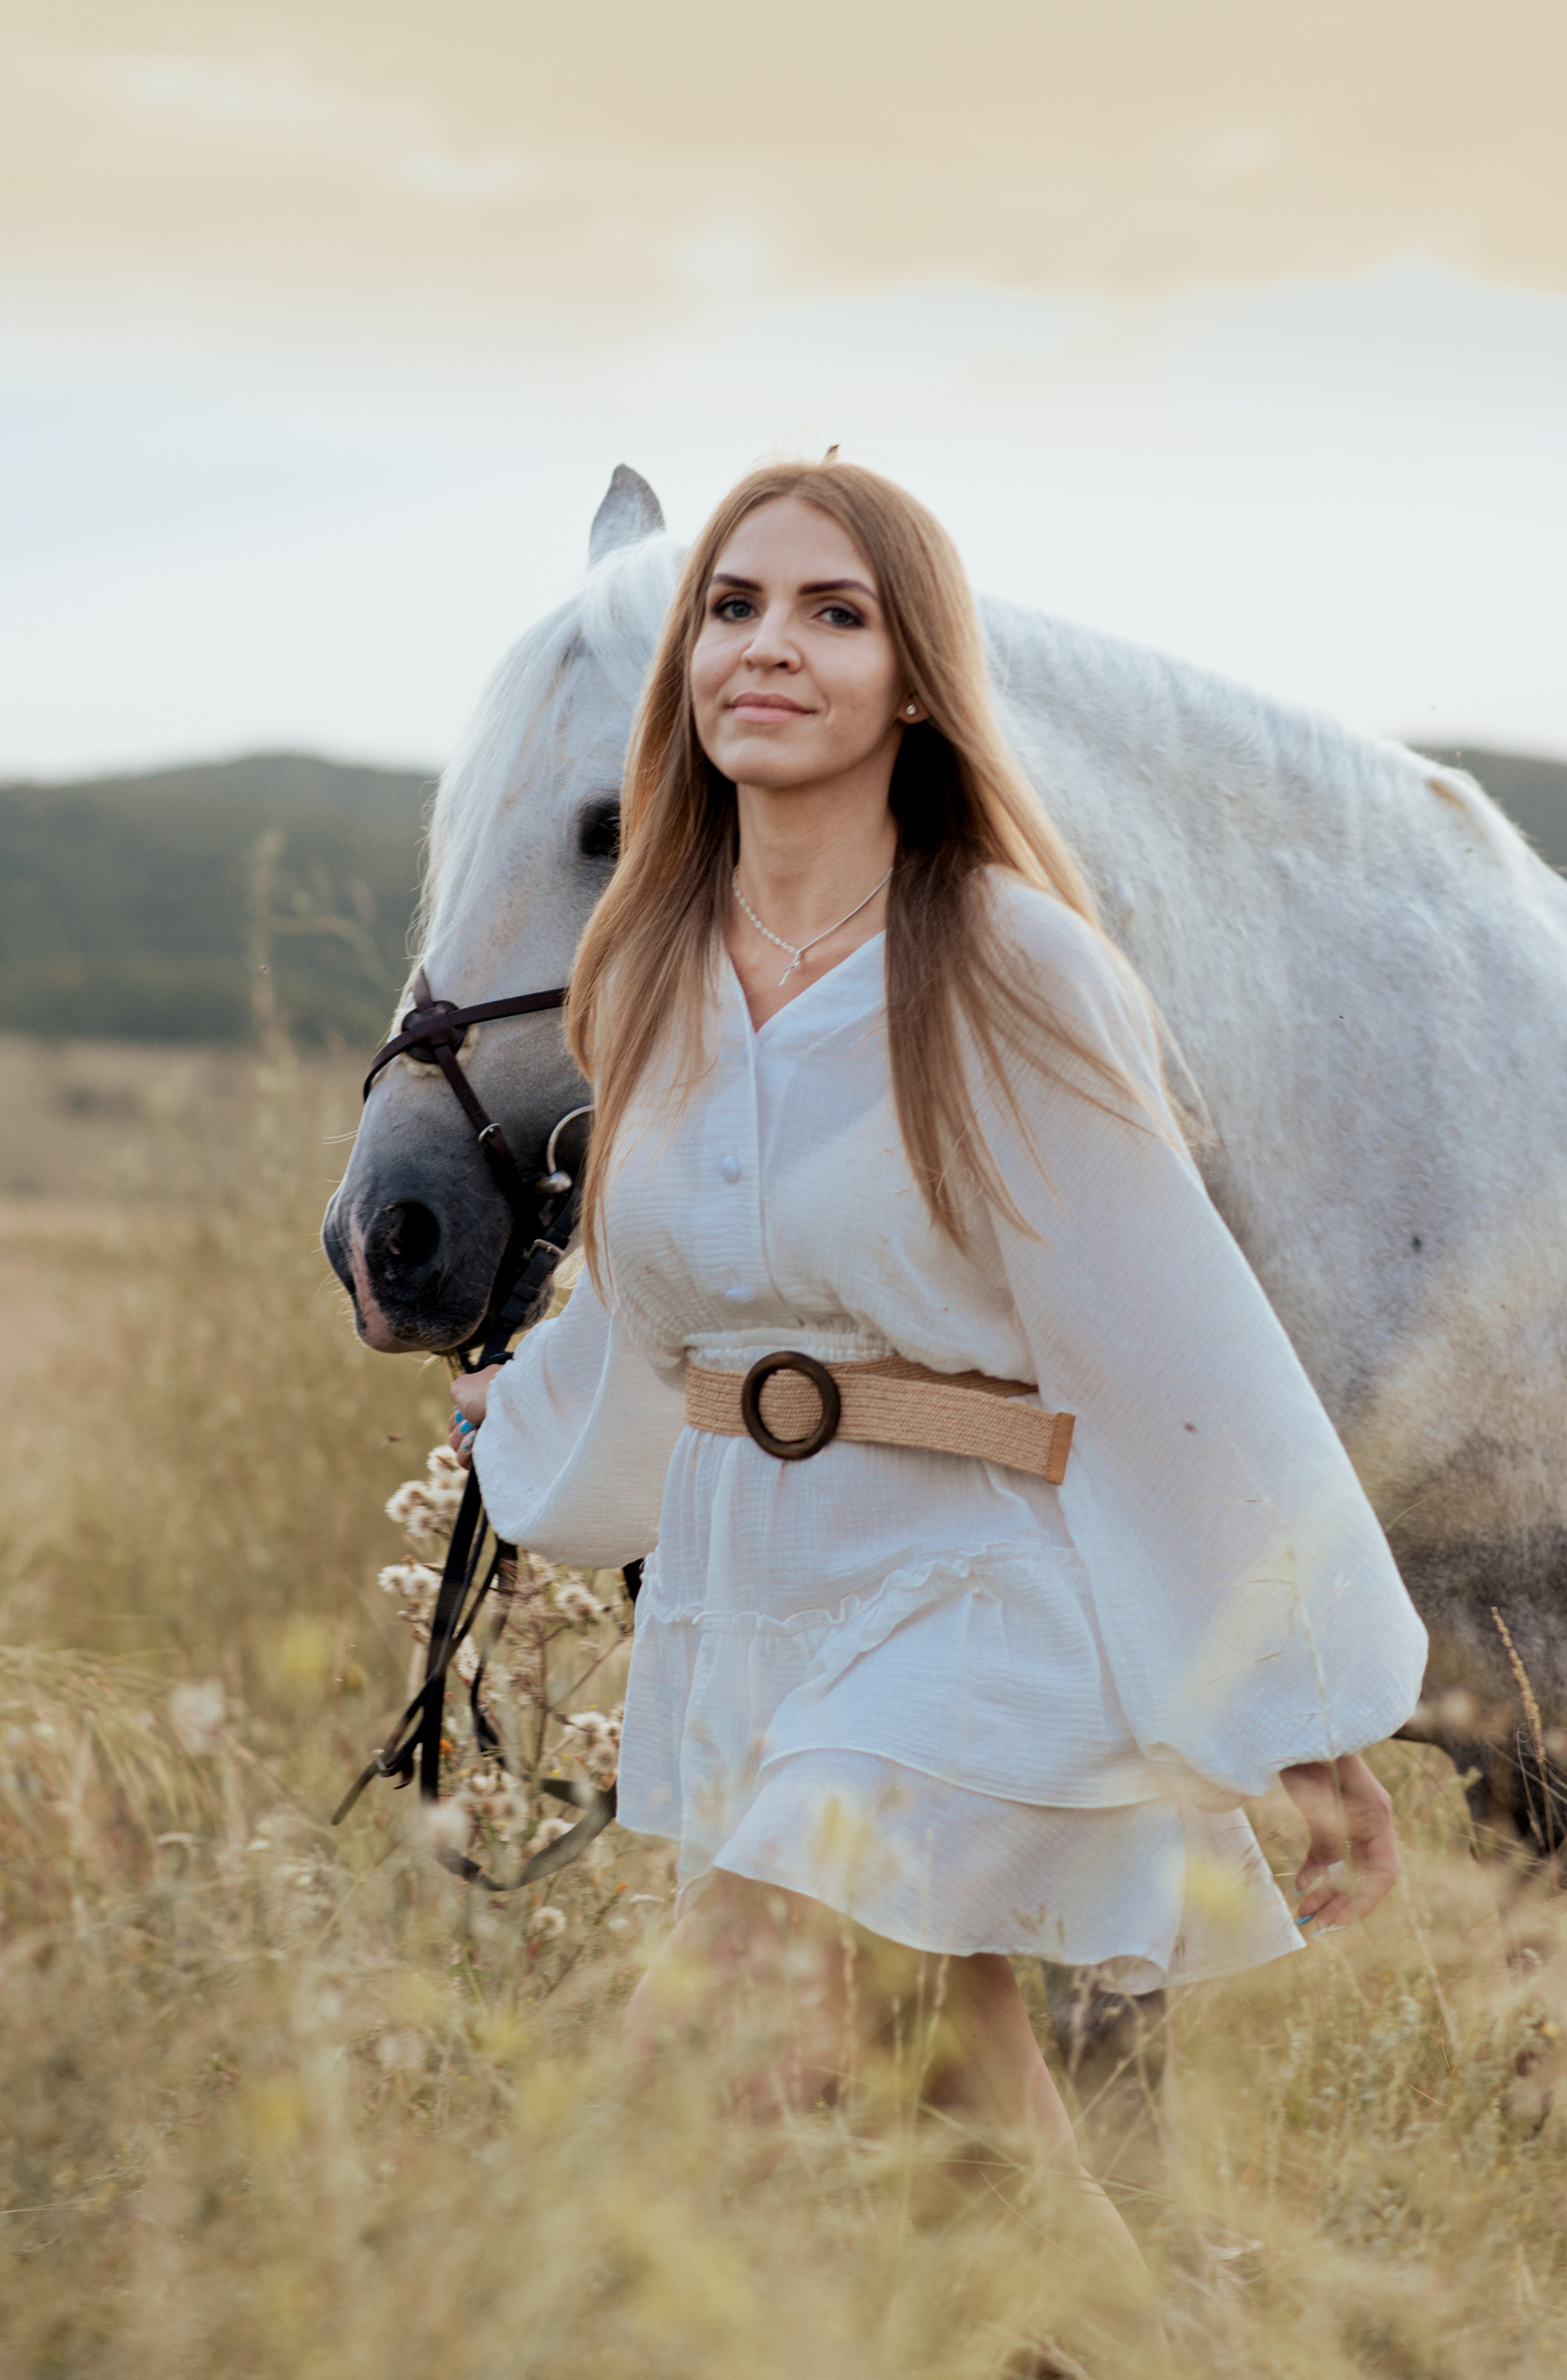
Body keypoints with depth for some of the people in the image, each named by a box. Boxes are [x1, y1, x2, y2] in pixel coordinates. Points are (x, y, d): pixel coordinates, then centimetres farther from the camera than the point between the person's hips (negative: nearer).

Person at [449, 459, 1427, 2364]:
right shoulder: (654, 980, 5)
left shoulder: (1008, 976, -14)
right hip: (735, 1610, 7)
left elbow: (1183, 1354, -12)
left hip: (976, 1612, -7)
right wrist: (519, 1418, 42)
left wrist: (1309, 1726, -11)